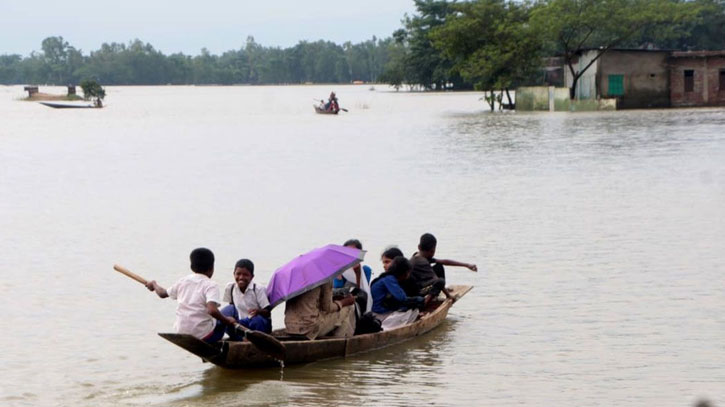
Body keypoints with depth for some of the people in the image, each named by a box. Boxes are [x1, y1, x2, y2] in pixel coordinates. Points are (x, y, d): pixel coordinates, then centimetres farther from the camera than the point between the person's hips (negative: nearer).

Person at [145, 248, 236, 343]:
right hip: (204, 336, -6)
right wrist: (226, 320, -13)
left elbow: (162, 293, 21)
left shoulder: (182, 282, 6)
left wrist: (154, 284, 40)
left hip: (181, 335, 6)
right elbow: (212, 310, -27)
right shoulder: (211, 285, -11)